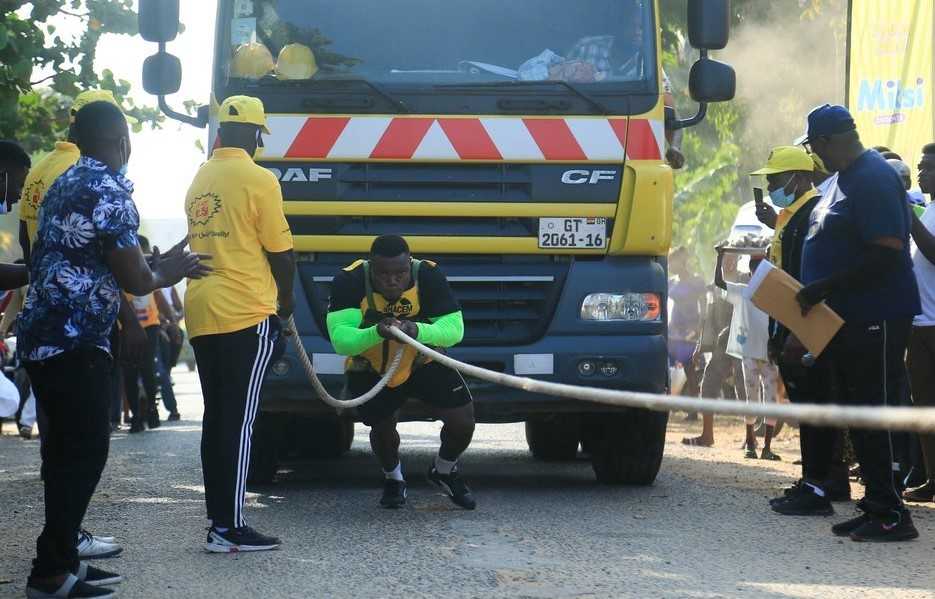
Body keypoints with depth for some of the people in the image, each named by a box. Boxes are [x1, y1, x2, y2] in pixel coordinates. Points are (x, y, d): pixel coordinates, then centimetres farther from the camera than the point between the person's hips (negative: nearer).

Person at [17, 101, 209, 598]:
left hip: (43, 334, 9)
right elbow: (135, 280, -11)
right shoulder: (109, 192, -12)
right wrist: (167, 272, 9)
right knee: (85, 452, -5)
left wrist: (158, 264, 21)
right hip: (76, 341, -9)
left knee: (64, 450, 14)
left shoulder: (65, 184, 16)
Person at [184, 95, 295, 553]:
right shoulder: (258, 180, -9)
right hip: (246, 316, -7)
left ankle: (218, 520, 13)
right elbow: (280, 252, -6)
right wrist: (285, 299, 13)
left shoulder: (200, 179, 12)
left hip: (201, 314, 7)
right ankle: (230, 528, -6)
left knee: (216, 419, 11)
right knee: (238, 421, -5)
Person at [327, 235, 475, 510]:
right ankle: (393, 479, 34)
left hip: (423, 362, 1)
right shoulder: (349, 281, -29)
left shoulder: (428, 276, -25)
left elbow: (454, 329, -29)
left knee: (463, 421, -9)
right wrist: (375, 333, -55)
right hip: (371, 371, -1)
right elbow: (340, 340, -36)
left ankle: (444, 472, 25)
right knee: (382, 427, -4)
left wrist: (417, 330, -49)